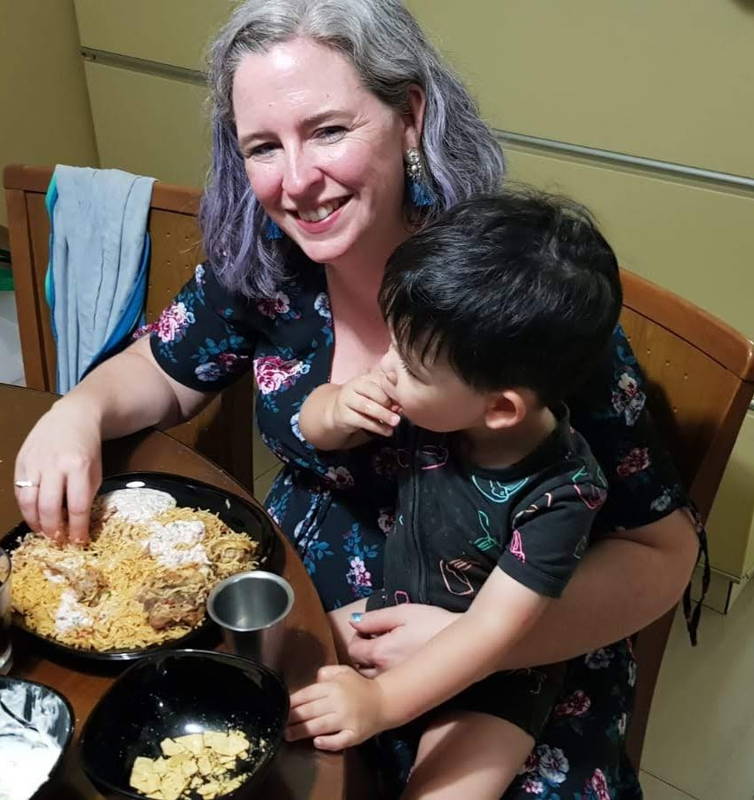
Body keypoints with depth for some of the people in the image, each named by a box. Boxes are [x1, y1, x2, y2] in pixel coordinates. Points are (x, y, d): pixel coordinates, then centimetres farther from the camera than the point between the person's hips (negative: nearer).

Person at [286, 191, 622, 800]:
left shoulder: (560, 493, -30)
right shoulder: (433, 402, -19)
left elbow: (492, 629, -30)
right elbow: (318, 428, -3)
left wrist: (381, 702, -37)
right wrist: (337, 409, -26)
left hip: (492, 679, -4)